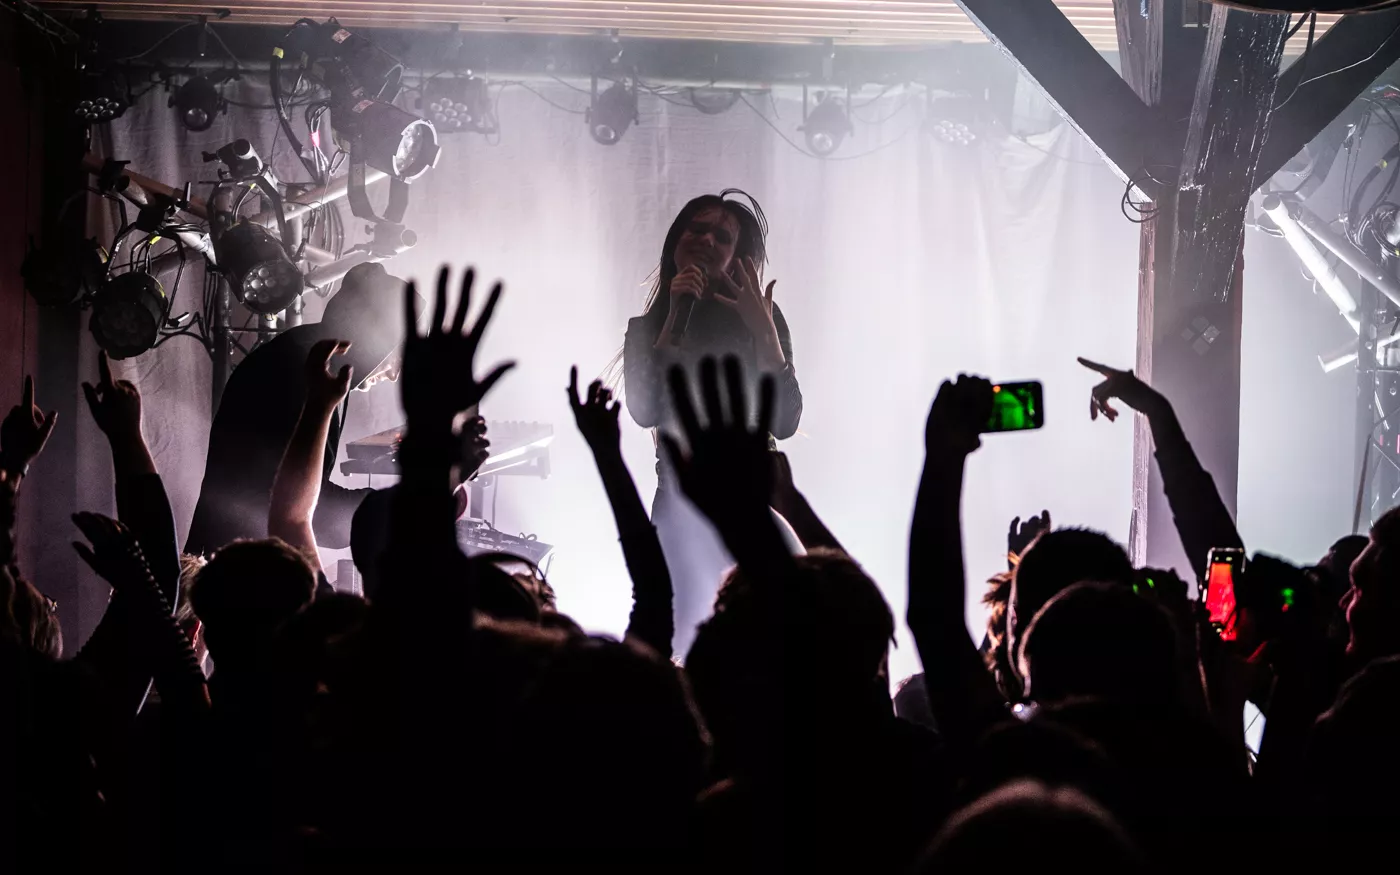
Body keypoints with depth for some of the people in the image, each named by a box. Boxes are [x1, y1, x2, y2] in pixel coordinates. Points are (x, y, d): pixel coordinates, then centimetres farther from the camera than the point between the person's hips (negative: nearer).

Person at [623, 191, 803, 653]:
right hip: (681, 506, 2)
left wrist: (764, 331, -14)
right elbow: (644, 410, -8)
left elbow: (785, 423, -6)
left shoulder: (759, 319, 5)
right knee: (682, 628, -7)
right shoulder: (647, 328, 11)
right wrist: (676, 320, -8)